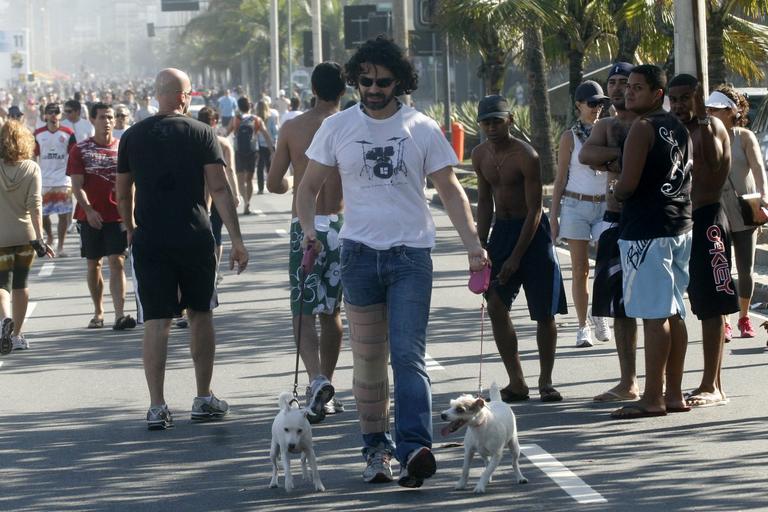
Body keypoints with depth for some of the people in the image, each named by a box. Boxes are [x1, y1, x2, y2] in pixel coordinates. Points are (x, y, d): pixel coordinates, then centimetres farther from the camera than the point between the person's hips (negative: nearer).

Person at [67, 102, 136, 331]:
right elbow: (77, 185, -4)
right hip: (90, 216, 1)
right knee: (93, 264, 10)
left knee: (117, 262, -11)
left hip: (117, 215, -1)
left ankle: (120, 314, -18)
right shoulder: (80, 150, 1)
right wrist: (89, 210, -17)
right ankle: (98, 312, 23)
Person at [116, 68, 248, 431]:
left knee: (156, 321, 1)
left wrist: (130, 229, 29)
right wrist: (236, 240, -8)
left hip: (149, 240, 1)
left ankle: (157, 407, -4)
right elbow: (219, 188, -8)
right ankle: (204, 400, 18)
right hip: (194, 237, -1)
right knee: (200, 314, 13)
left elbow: (122, 193, 11)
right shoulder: (201, 133, -2)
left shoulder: (133, 137, 5)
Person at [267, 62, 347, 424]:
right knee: (331, 311, 16)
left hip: (305, 227, -2)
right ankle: (326, 389, 24)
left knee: (304, 313, -2)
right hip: (340, 225, 2)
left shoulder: (292, 129, -2)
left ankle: (318, 380, -26)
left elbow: (273, 184, 2)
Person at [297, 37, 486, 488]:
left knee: (408, 354, -13)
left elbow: (450, 188, 4)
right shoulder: (337, 128, 5)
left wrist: (473, 243, -7)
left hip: (411, 254, -2)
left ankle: (415, 448, -22)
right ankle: (377, 449, 14)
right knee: (368, 358, 6)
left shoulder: (422, 129, 2)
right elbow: (310, 185, 9)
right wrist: (309, 229, -11)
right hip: (360, 252, 2)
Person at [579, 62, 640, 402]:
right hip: (615, 221, 6)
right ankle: (627, 384, 16)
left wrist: (609, 161, -13)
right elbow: (586, 155, -5)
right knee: (619, 305, 9)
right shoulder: (606, 126, 14)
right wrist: (623, 156, -13)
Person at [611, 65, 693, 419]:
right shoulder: (679, 128, 14)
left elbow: (628, 184, -19)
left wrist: (614, 191, 2)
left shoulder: (643, 128, -13)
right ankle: (674, 393, 13)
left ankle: (652, 398, -8)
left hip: (646, 231, -9)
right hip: (680, 227, 9)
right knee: (673, 313, 11)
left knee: (653, 315, -8)